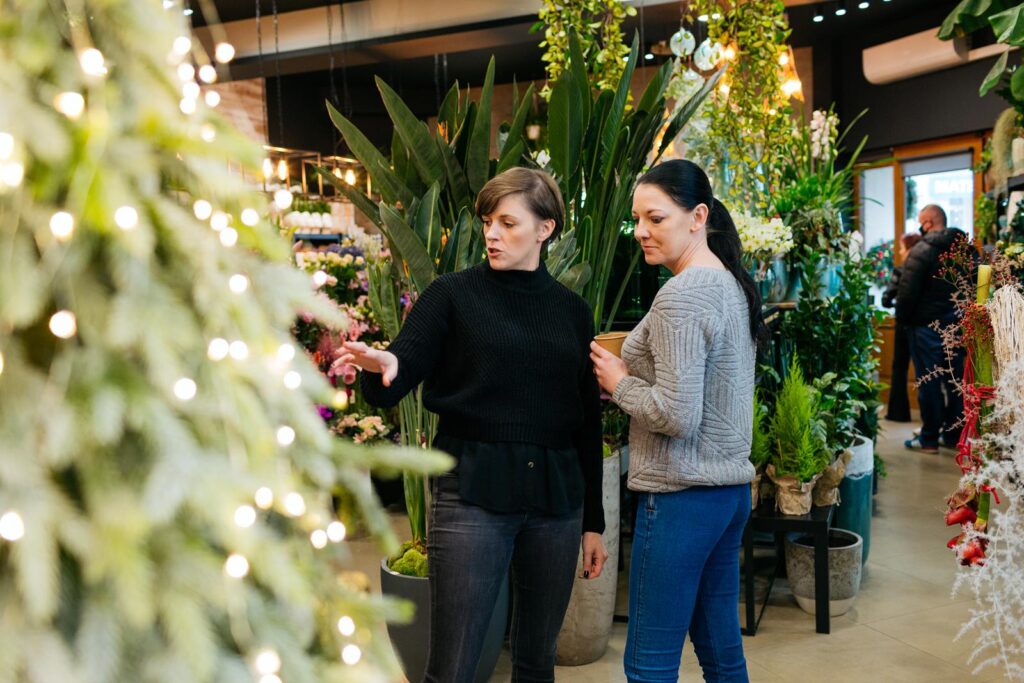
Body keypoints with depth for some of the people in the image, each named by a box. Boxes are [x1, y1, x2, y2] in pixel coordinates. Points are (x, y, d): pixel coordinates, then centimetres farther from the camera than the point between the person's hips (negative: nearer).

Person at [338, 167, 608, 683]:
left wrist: (593, 521, 11)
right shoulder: (454, 295, 1)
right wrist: (381, 367, -30)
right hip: (473, 495, -3)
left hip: (555, 498, 3)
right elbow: (390, 389, -6)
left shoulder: (572, 311, 9)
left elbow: (588, 422, 12)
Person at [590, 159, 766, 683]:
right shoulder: (734, 285, 11)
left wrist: (619, 383, -7)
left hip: (681, 497, -10)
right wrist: (632, 373, 11)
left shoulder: (681, 296, -18)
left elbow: (677, 416, -23)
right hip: (733, 488, 10)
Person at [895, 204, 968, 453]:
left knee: (928, 381, 0)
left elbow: (907, 292, -17)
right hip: (957, 324, 6)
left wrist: (902, 319, -4)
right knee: (955, 379, 12)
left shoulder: (921, 251, -14)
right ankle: (953, 435, 19)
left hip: (927, 325, -6)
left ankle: (929, 438, 5)